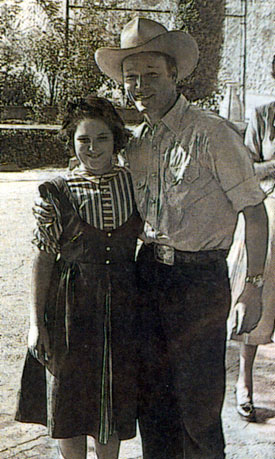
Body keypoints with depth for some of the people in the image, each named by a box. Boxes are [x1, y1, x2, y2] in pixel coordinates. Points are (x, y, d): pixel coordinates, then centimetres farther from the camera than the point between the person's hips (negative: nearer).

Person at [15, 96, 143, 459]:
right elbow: (43, 259, -4)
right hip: (72, 304, -2)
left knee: (114, 398, 13)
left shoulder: (135, 185, 2)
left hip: (123, 303, 2)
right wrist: (37, 321, -7)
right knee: (70, 399, 9)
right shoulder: (57, 194, -5)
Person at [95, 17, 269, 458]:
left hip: (200, 277, -6)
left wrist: (253, 286, -15)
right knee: (150, 393, 14)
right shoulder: (136, 142, 11)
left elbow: (254, 210, -10)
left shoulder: (213, 133, -10)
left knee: (198, 401, 1)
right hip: (148, 272, 6)